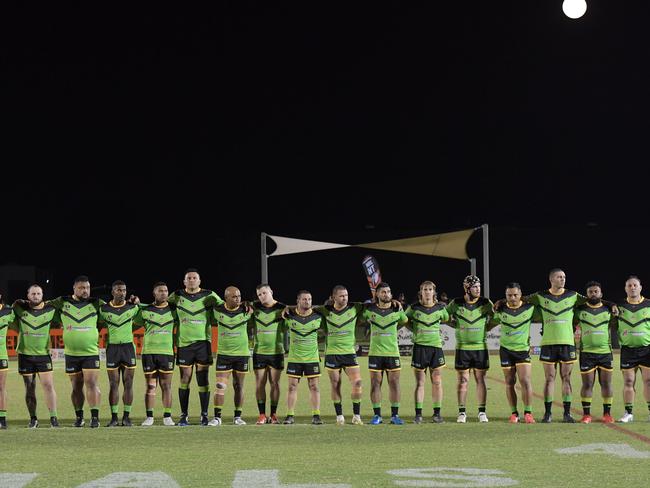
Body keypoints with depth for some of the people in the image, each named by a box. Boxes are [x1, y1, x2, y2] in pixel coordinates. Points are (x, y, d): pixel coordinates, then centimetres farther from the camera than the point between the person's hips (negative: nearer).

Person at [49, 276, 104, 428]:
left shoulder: (96, 304, 3)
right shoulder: (62, 303, 4)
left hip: (91, 353, -2)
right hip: (71, 354, 2)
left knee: (92, 384, -11)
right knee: (76, 387, 9)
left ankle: (95, 417, -10)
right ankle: (79, 417, 20)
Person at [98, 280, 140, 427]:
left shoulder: (132, 307, 3)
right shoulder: (104, 309, 1)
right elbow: (99, 325, 14)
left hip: (128, 347, 1)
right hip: (112, 347, -1)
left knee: (128, 384, 0)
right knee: (113, 384, 0)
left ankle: (126, 417, 4)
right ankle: (114, 417, 3)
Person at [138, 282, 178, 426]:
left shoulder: (173, 310, 8)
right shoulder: (145, 310, 5)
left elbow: (178, 326, 21)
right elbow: (135, 322, 16)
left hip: (167, 351, 1)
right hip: (149, 352, -1)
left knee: (166, 386, 1)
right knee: (150, 386, 1)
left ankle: (167, 416, 5)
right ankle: (149, 417, 4)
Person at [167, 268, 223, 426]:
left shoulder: (209, 296, 4)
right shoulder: (177, 296, 6)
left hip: (203, 342, -1)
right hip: (184, 342, 1)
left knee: (203, 380, 0)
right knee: (184, 379, 1)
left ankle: (204, 415, 6)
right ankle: (183, 415, 7)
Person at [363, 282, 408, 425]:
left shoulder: (397, 310, 3)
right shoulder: (369, 309, 2)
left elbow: (405, 320, 21)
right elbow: (365, 320, 21)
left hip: (393, 353, 0)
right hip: (375, 353, 0)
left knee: (394, 383, 0)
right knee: (375, 383, 0)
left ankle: (395, 415, 5)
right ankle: (377, 415, 6)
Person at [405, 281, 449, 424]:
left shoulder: (440, 308, 4)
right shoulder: (414, 308, -1)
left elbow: (446, 320, 22)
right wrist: (415, 329, 1)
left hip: (436, 347, 2)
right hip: (419, 346, -2)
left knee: (437, 382, 3)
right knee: (420, 382, -1)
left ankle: (437, 413, 10)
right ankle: (418, 414, 3)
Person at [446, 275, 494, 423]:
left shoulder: (485, 303, 0)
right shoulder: (456, 304, -2)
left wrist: (487, 327, 1)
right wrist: (456, 326, 2)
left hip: (481, 348, 0)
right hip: (462, 348, 0)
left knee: (480, 379, 3)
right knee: (462, 380, 2)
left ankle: (482, 412, 9)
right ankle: (462, 412, 8)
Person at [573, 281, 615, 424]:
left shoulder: (608, 310, 10)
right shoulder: (580, 310, 6)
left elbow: (613, 326, 21)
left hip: (606, 352, 1)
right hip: (587, 352, -1)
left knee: (606, 384, 2)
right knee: (587, 384, -2)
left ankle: (607, 413, 10)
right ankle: (586, 414, 4)